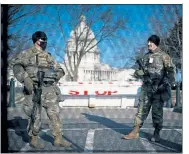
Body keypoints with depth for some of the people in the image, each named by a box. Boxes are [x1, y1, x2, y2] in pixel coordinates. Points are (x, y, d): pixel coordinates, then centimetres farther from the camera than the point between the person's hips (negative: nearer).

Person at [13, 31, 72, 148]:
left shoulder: (48, 57, 19)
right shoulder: (26, 54, 2)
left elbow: (59, 70, 26)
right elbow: (17, 67, -13)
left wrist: (54, 80, 9)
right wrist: (26, 79, -27)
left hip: (49, 89, 5)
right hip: (34, 89, -5)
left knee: (55, 113, 1)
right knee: (35, 115, -1)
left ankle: (58, 139, 8)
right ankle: (34, 139, 16)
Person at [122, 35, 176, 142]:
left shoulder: (163, 56, -3)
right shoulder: (146, 56, 14)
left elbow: (171, 70, -8)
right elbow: (141, 71, 21)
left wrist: (168, 84, -17)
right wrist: (139, 73, -2)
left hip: (159, 89, -5)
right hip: (146, 88, 5)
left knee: (157, 112, 1)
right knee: (142, 109, 4)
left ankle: (156, 134, 13)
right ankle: (135, 132, 6)